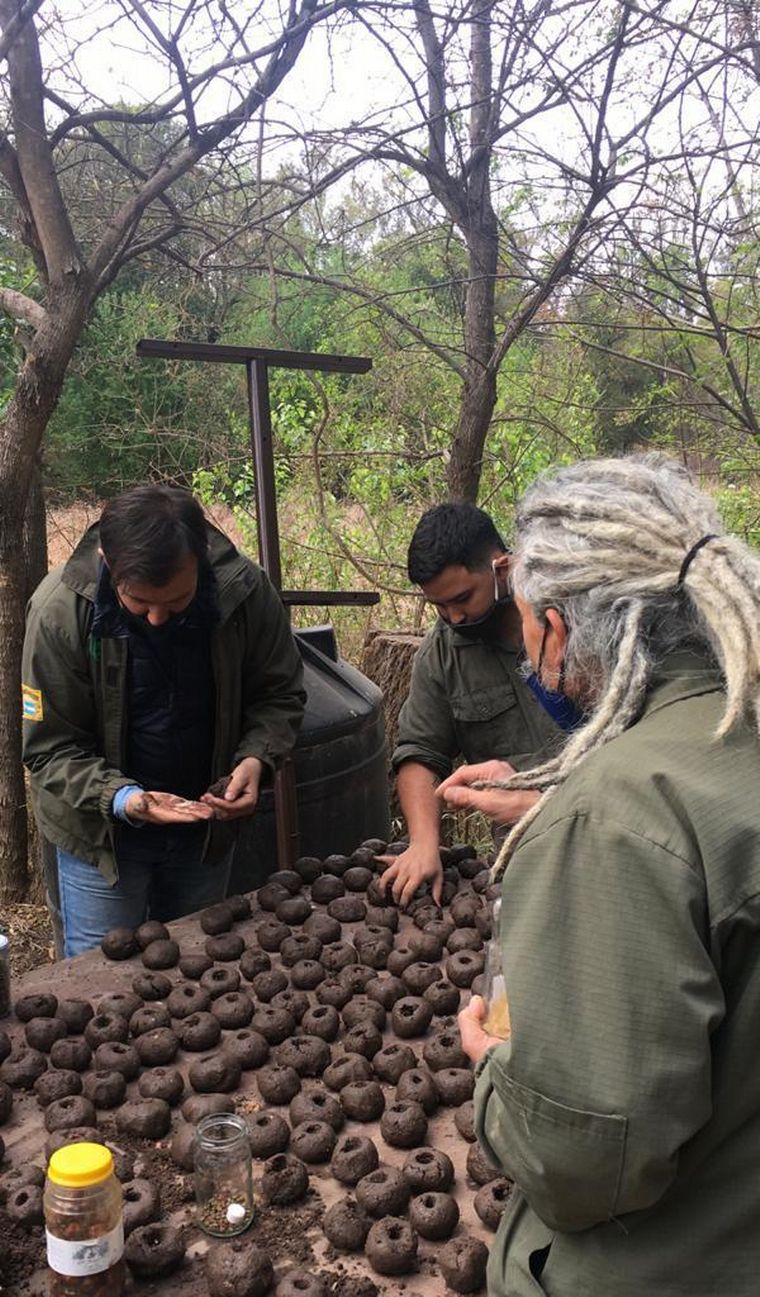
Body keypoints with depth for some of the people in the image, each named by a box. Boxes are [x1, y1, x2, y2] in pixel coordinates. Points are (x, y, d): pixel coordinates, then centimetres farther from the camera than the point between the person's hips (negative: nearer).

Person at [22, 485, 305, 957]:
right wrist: (122, 798, -32)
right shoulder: (60, 610, -23)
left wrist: (255, 758, -23)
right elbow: (51, 748, -16)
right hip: (103, 830, -2)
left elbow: (280, 695, -4)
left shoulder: (245, 590, -19)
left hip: (207, 825, 2)